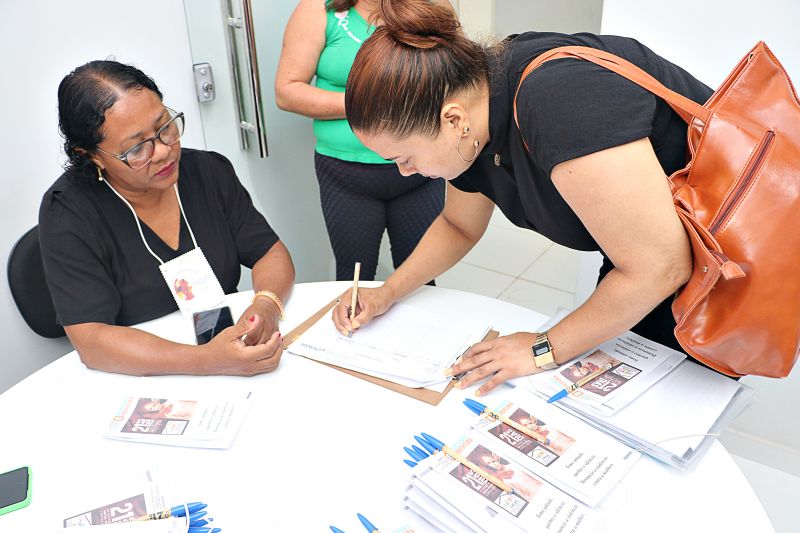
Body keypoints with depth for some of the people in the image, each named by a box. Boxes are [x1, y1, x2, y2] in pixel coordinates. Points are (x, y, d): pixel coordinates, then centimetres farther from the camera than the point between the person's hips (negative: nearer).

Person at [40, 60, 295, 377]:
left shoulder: (210, 171, 0)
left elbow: (271, 253, 2)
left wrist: (266, 305, -22)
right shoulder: (67, 212, -13)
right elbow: (91, 341, -20)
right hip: (143, 381, -3)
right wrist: (208, 360, -33)